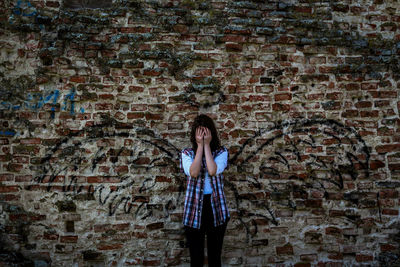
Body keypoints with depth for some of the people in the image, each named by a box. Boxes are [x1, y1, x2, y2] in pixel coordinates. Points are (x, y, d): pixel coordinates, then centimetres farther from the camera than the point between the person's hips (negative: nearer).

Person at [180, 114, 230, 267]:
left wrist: (207, 145, -14)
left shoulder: (221, 152, 1)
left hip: (216, 208, 0)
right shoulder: (187, 153, 2)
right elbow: (193, 172, -19)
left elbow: (213, 171, -20)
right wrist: (200, 145, -14)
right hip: (194, 208, 0)